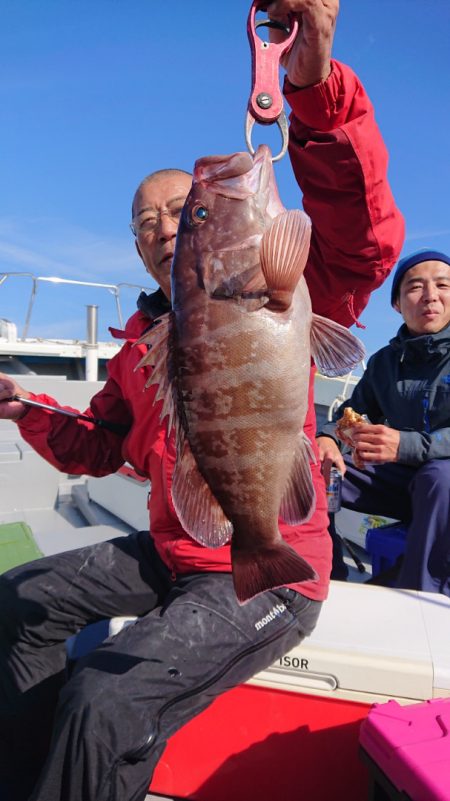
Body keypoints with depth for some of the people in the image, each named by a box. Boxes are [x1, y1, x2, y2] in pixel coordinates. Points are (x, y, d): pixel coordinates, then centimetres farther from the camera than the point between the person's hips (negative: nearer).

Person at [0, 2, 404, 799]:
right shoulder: (139, 338, 11)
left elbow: (362, 242, -30)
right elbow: (98, 449, 18)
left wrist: (315, 82, -41)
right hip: (167, 554, 8)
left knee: (103, 704, -25)